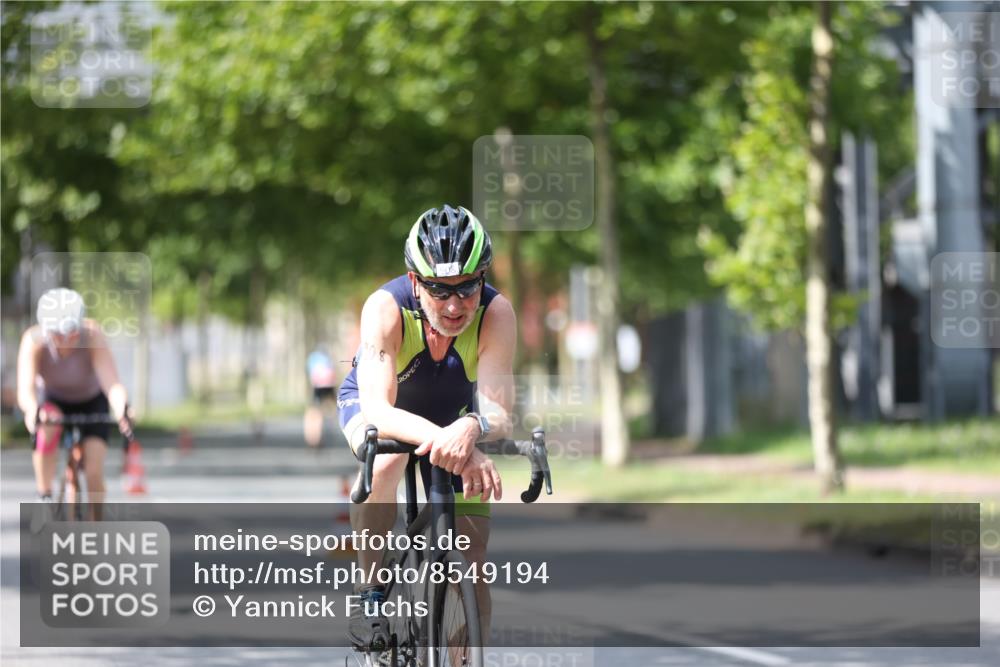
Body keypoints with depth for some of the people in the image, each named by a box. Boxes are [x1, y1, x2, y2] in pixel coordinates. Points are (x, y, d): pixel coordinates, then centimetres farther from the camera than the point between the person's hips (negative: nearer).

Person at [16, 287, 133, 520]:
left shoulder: (93, 336, -35)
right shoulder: (34, 341, -34)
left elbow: (111, 382, -46)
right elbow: (25, 389, -45)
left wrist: (121, 409, -68)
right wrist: (33, 411, -68)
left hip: (92, 402, 0)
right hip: (53, 399, 0)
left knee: (94, 470, -16)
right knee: (47, 431, -33)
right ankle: (44, 497, -13)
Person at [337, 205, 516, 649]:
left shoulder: (496, 313, -32)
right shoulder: (386, 307, -37)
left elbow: (497, 413, -41)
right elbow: (377, 411, -46)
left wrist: (470, 428, -65)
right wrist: (443, 439, -65)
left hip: (452, 414, 2)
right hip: (370, 403, -2)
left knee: (471, 565, -6)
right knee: (385, 460, -38)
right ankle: (371, 594, -21)